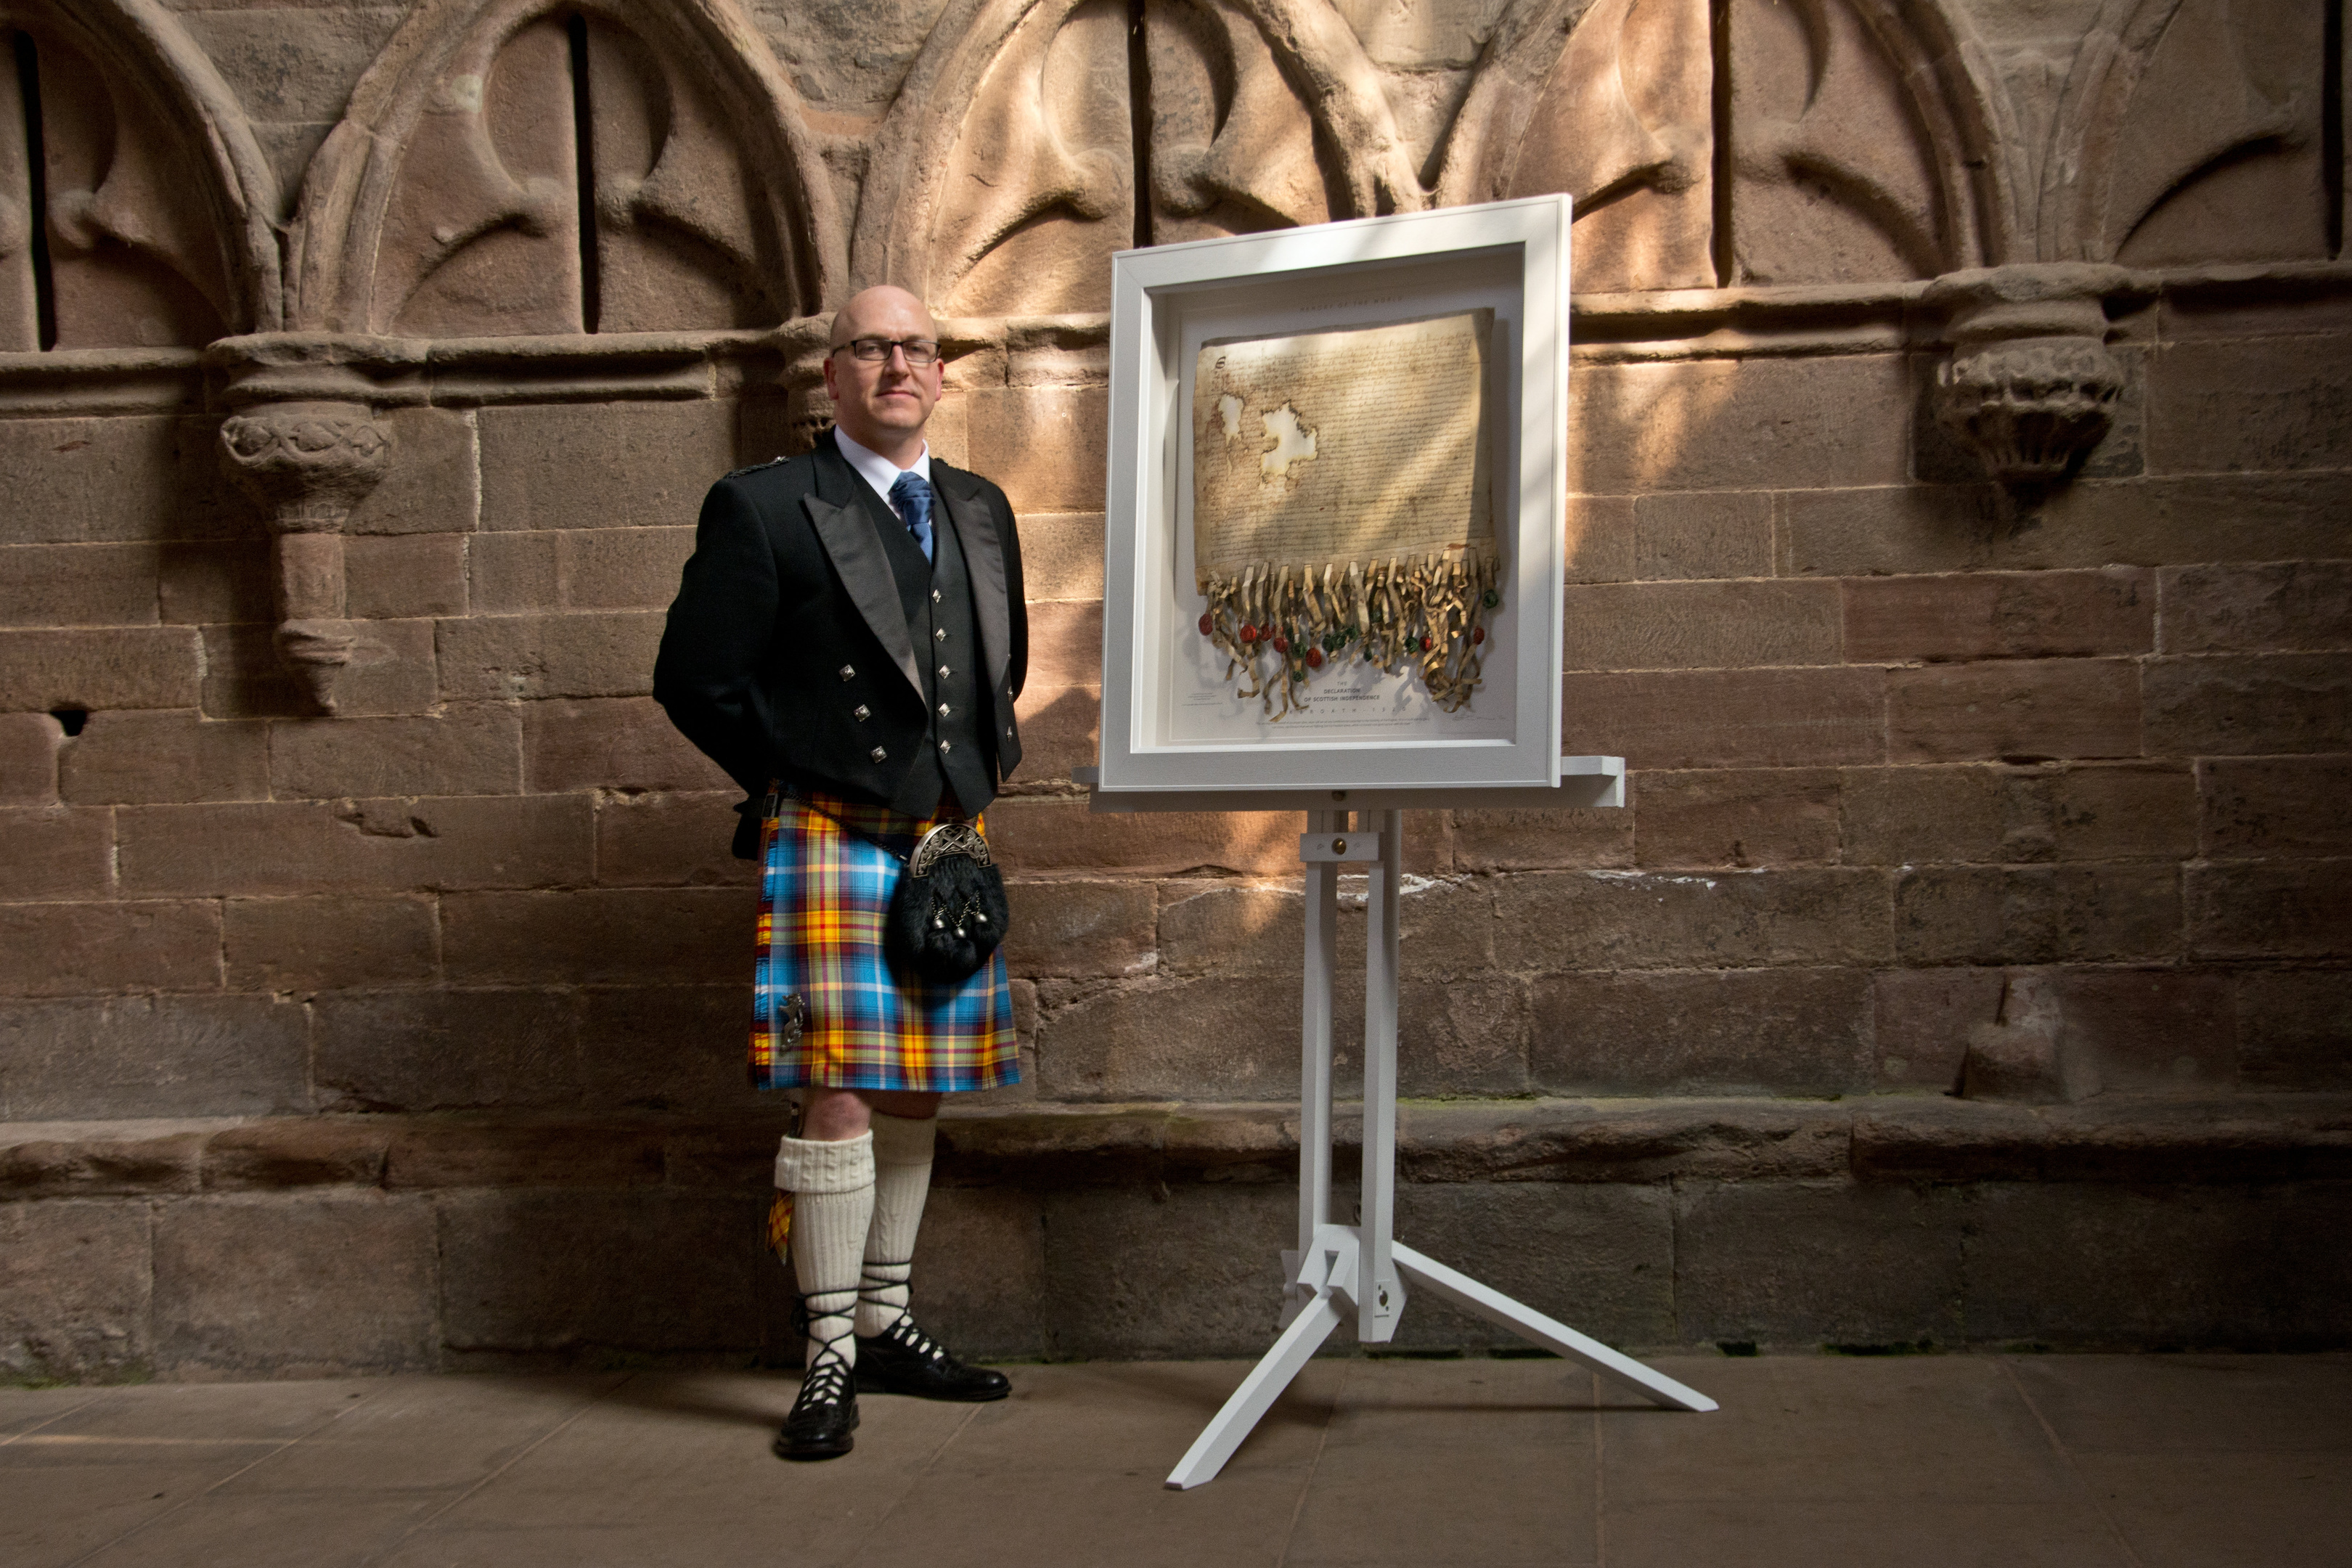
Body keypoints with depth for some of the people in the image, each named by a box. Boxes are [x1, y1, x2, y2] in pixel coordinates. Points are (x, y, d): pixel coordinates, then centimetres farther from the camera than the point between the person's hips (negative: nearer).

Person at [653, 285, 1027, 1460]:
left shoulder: (980, 512, 14)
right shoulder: (761, 509, -4)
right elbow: (695, 680, -3)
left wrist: (982, 775, 14)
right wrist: (794, 781, 1)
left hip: (948, 839, 6)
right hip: (833, 836, -6)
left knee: (916, 1096, 11)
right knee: (840, 1095, -10)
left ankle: (885, 1329, 24)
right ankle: (830, 1360, -1)